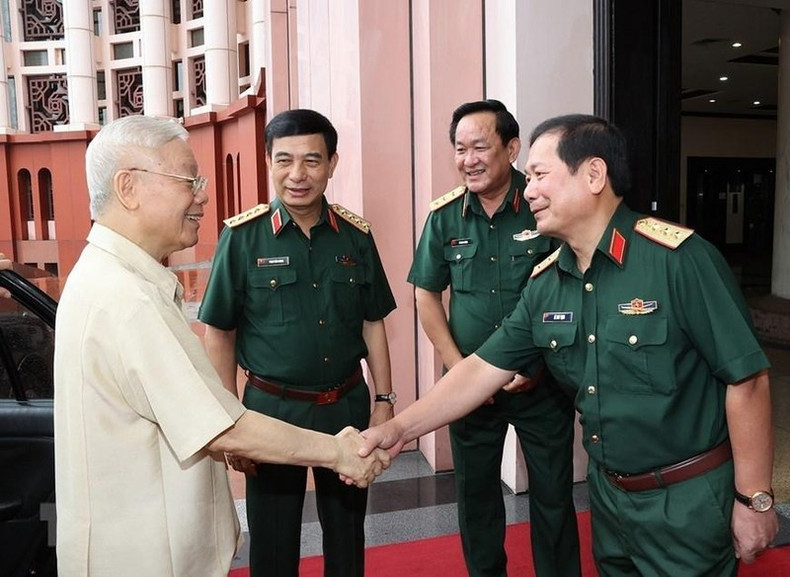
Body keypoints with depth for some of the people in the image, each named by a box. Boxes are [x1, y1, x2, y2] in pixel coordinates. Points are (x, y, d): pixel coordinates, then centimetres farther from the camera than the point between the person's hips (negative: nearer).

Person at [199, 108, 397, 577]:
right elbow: (220, 333, -5)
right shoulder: (242, 236, -10)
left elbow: (372, 324, 6)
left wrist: (384, 399, 4)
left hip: (347, 405, 3)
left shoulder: (355, 235, -2)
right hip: (273, 407, -2)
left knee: (348, 533, 20)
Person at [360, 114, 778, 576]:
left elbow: (746, 377, -18)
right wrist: (400, 428, -5)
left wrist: (754, 499, -12)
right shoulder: (545, 283, -2)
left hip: (688, 500, -6)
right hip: (609, 492, 6)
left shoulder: (678, 258, -21)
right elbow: (484, 368, 1)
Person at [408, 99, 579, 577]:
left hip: (542, 382, -3)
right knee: (475, 492, 16)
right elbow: (427, 294, 4)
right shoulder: (445, 216, -2)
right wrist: (459, 367, -4)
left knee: (553, 496, 9)